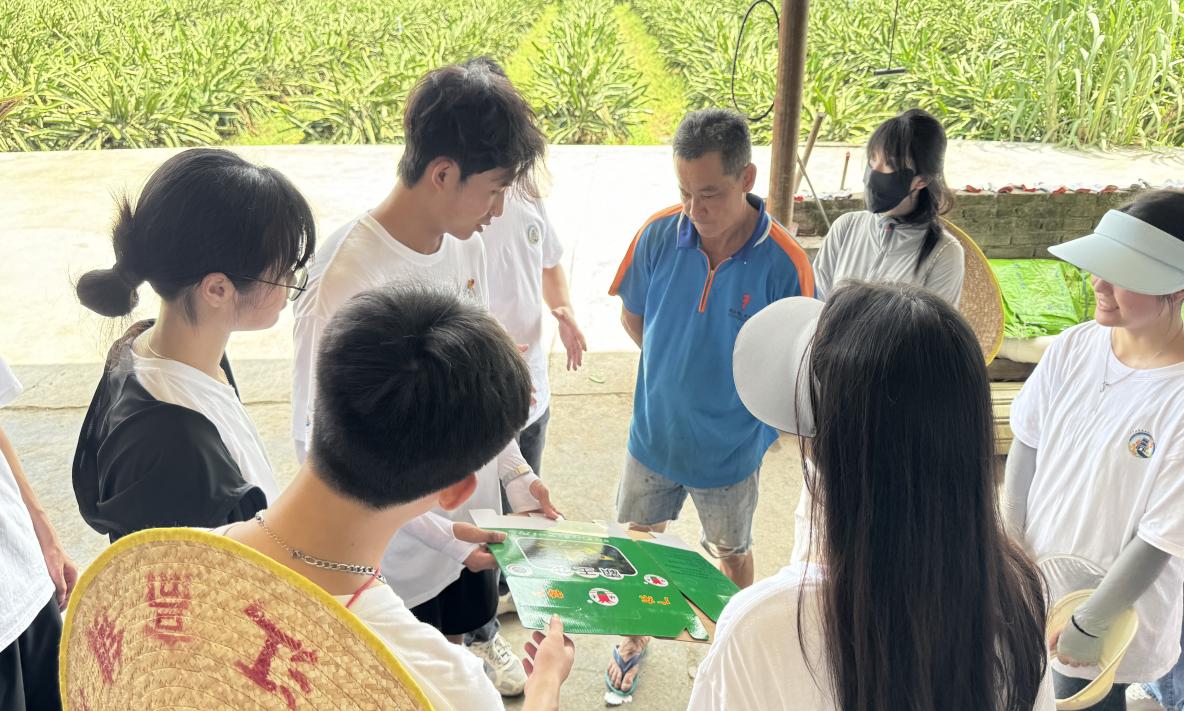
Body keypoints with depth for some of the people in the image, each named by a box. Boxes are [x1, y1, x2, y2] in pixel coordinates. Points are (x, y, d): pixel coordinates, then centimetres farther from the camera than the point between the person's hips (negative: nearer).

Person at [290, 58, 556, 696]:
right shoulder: (344, 288, -29)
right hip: (399, 553, -6)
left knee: (475, 617, 30)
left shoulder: (466, 246, -5)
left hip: (471, 524, 6)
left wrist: (514, 472, 4)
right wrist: (435, 533, -21)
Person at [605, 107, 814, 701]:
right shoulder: (659, 235, -16)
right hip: (654, 433, 2)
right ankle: (634, 641, 47)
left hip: (731, 447, -2)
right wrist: (680, 371, -1)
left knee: (732, 551, 22)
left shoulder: (783, 263, -23)